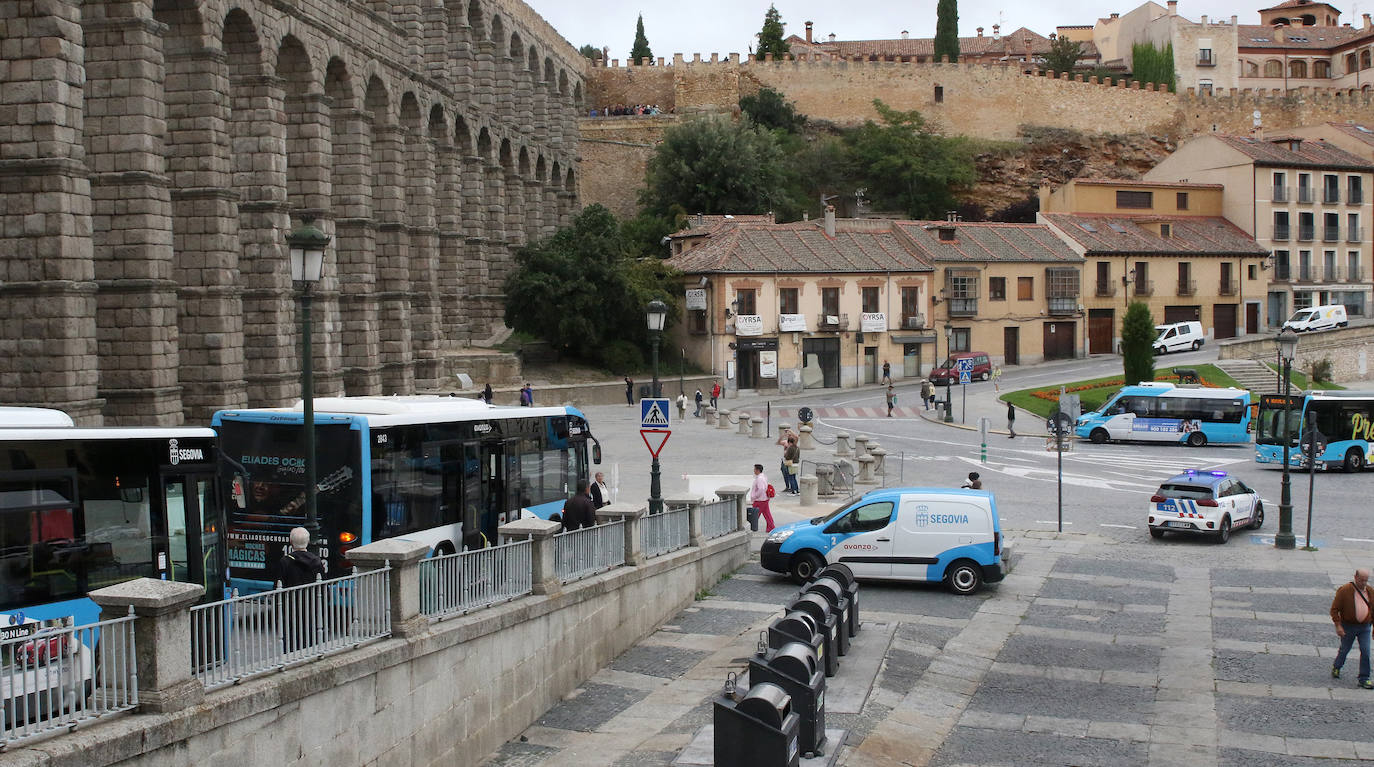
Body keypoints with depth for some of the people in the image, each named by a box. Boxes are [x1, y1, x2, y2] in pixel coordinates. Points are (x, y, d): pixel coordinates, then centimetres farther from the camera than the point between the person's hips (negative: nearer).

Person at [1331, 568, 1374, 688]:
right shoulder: (1345, 590, -13)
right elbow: (1334, 609, -11)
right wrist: (1338, 625, -18)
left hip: (1364, 627, 3)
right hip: (1348, 626, -3)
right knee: (1344, 649, 11)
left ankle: (1364, 679, 3)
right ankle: (1336, 667, 40)